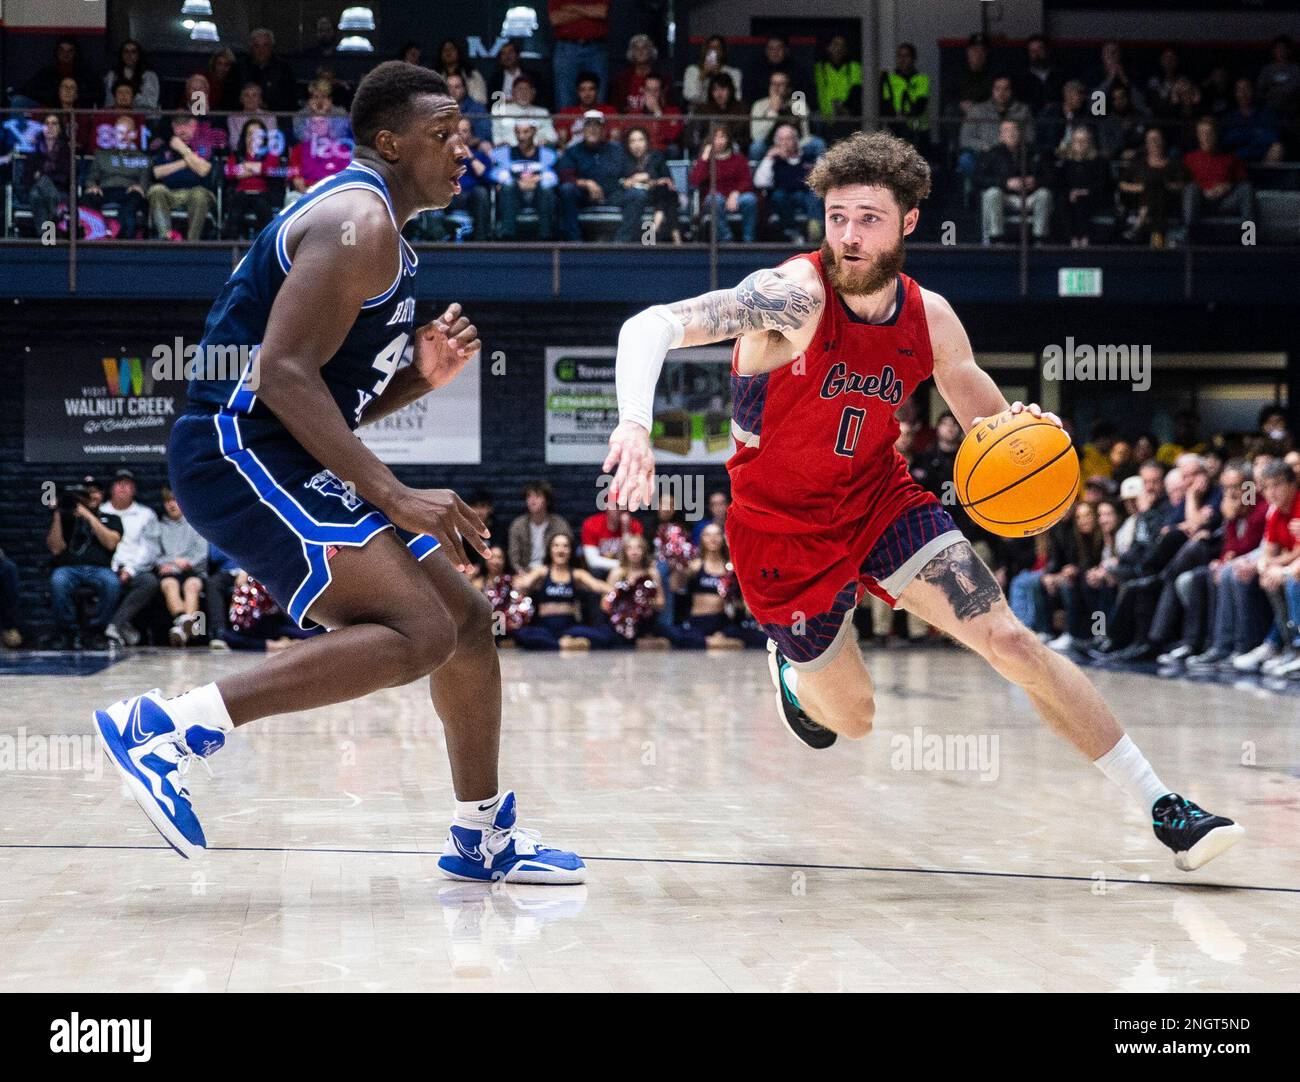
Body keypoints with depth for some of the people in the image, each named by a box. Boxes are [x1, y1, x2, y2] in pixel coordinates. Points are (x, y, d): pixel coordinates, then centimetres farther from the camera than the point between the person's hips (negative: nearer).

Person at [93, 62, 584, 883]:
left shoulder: (377, 231, 21)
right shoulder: (358, 219, -12)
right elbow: (283, 372, -23)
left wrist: (423, 376, 6)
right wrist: (395, 497, -24)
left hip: (283, 460, 11)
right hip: (239, 452, -11)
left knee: (467, 619, 13)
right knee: (418, 633, -22)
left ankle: (485, 837, 27)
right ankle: (164, 729, -23)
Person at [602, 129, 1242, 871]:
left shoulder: (930, 319, -7)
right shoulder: (797, 295, -24)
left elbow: (989, 423, 8)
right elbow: (654, 325, -36)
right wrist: (636, 423, -55)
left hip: (883, 499, 3)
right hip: (787, 529, -3)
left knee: (1013, 642, -10)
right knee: (851, 720, 7)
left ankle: (1164, 810, -4)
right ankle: (792, 675, 47)